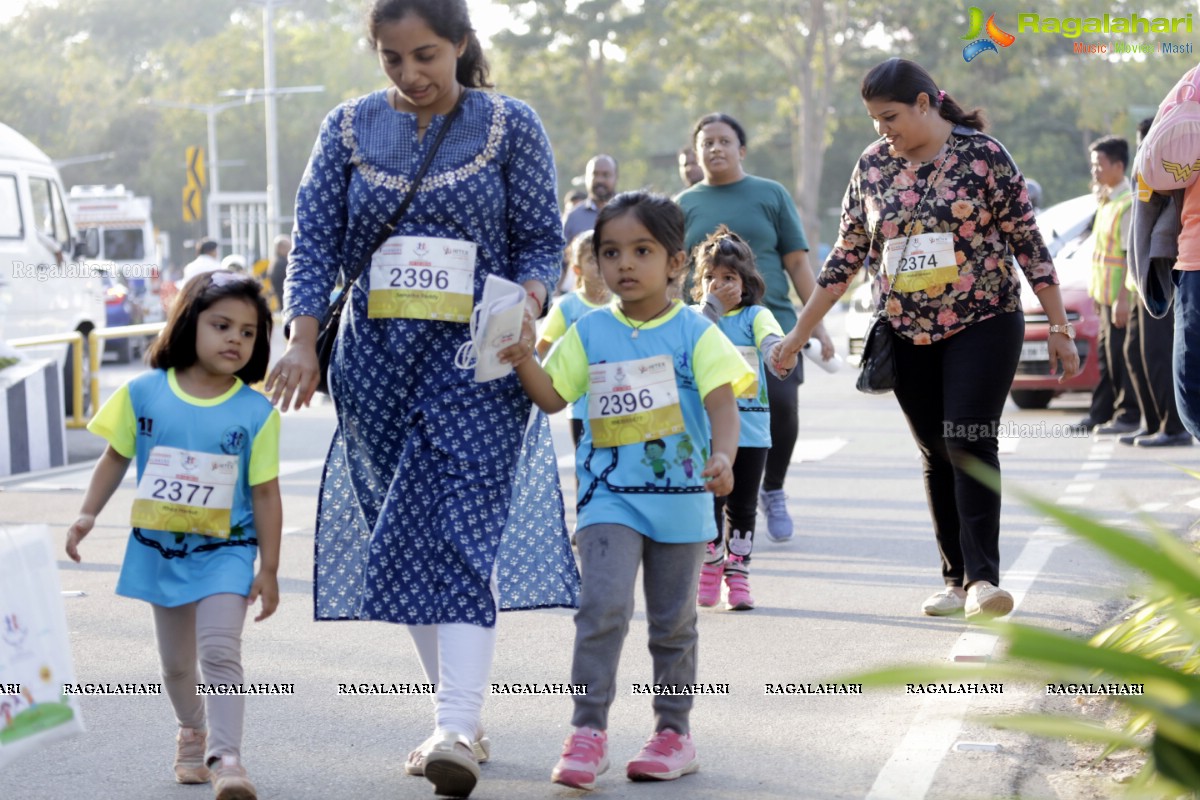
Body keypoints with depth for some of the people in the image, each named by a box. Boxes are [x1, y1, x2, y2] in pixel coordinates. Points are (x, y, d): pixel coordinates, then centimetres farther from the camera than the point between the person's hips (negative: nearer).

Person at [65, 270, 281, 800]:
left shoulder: (256, 411, -9)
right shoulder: (144, 393, -6)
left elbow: (265, 493, -6)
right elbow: (116, 458, 8)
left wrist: (269, 568, -5)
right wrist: (88, 514, 1)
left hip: (225, 551, -3)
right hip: (159, 550, 3)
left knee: (220, 651, -18)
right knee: (175, 662, 17)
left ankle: (225, 757, -17)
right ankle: (192, 730, 41)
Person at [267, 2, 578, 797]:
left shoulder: (511, 127, 2)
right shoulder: (351, 127, 9)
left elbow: (542, 239, 4)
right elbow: (316, 239, 5)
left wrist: (526, 301, -17)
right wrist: (304, 342, -6)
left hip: (476, 360, -3)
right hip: (376, 359, 4)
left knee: (463, 537, -14)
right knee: (401, 540, 5)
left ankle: (459, 730, -19)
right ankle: (460, 718, 15)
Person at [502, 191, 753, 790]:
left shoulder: (694, 333, -4)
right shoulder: (590, 332, 4)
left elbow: (722, 403, -13)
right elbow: (553, 397, 6)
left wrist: (722, 455, -32)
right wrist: (523, 361, -13)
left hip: (680, 497, 0)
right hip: (610, 497, 0)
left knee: (673, 622, 11)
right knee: (602, 604, -16)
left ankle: (674, 731, 24)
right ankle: (588, 731, -12)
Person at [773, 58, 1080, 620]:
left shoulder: (982, 154, -7)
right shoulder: (872, 166, 5)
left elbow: (1028, 241, -3)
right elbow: (847, 255, 11)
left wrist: (1060, 328, -4)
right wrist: (800, 331, 10)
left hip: (983, 324, -4)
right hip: (908, 335, 4)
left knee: (969, 442, -17)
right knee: (937, 456, 6)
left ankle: (982, 576, -17)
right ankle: (956, 578, 14)